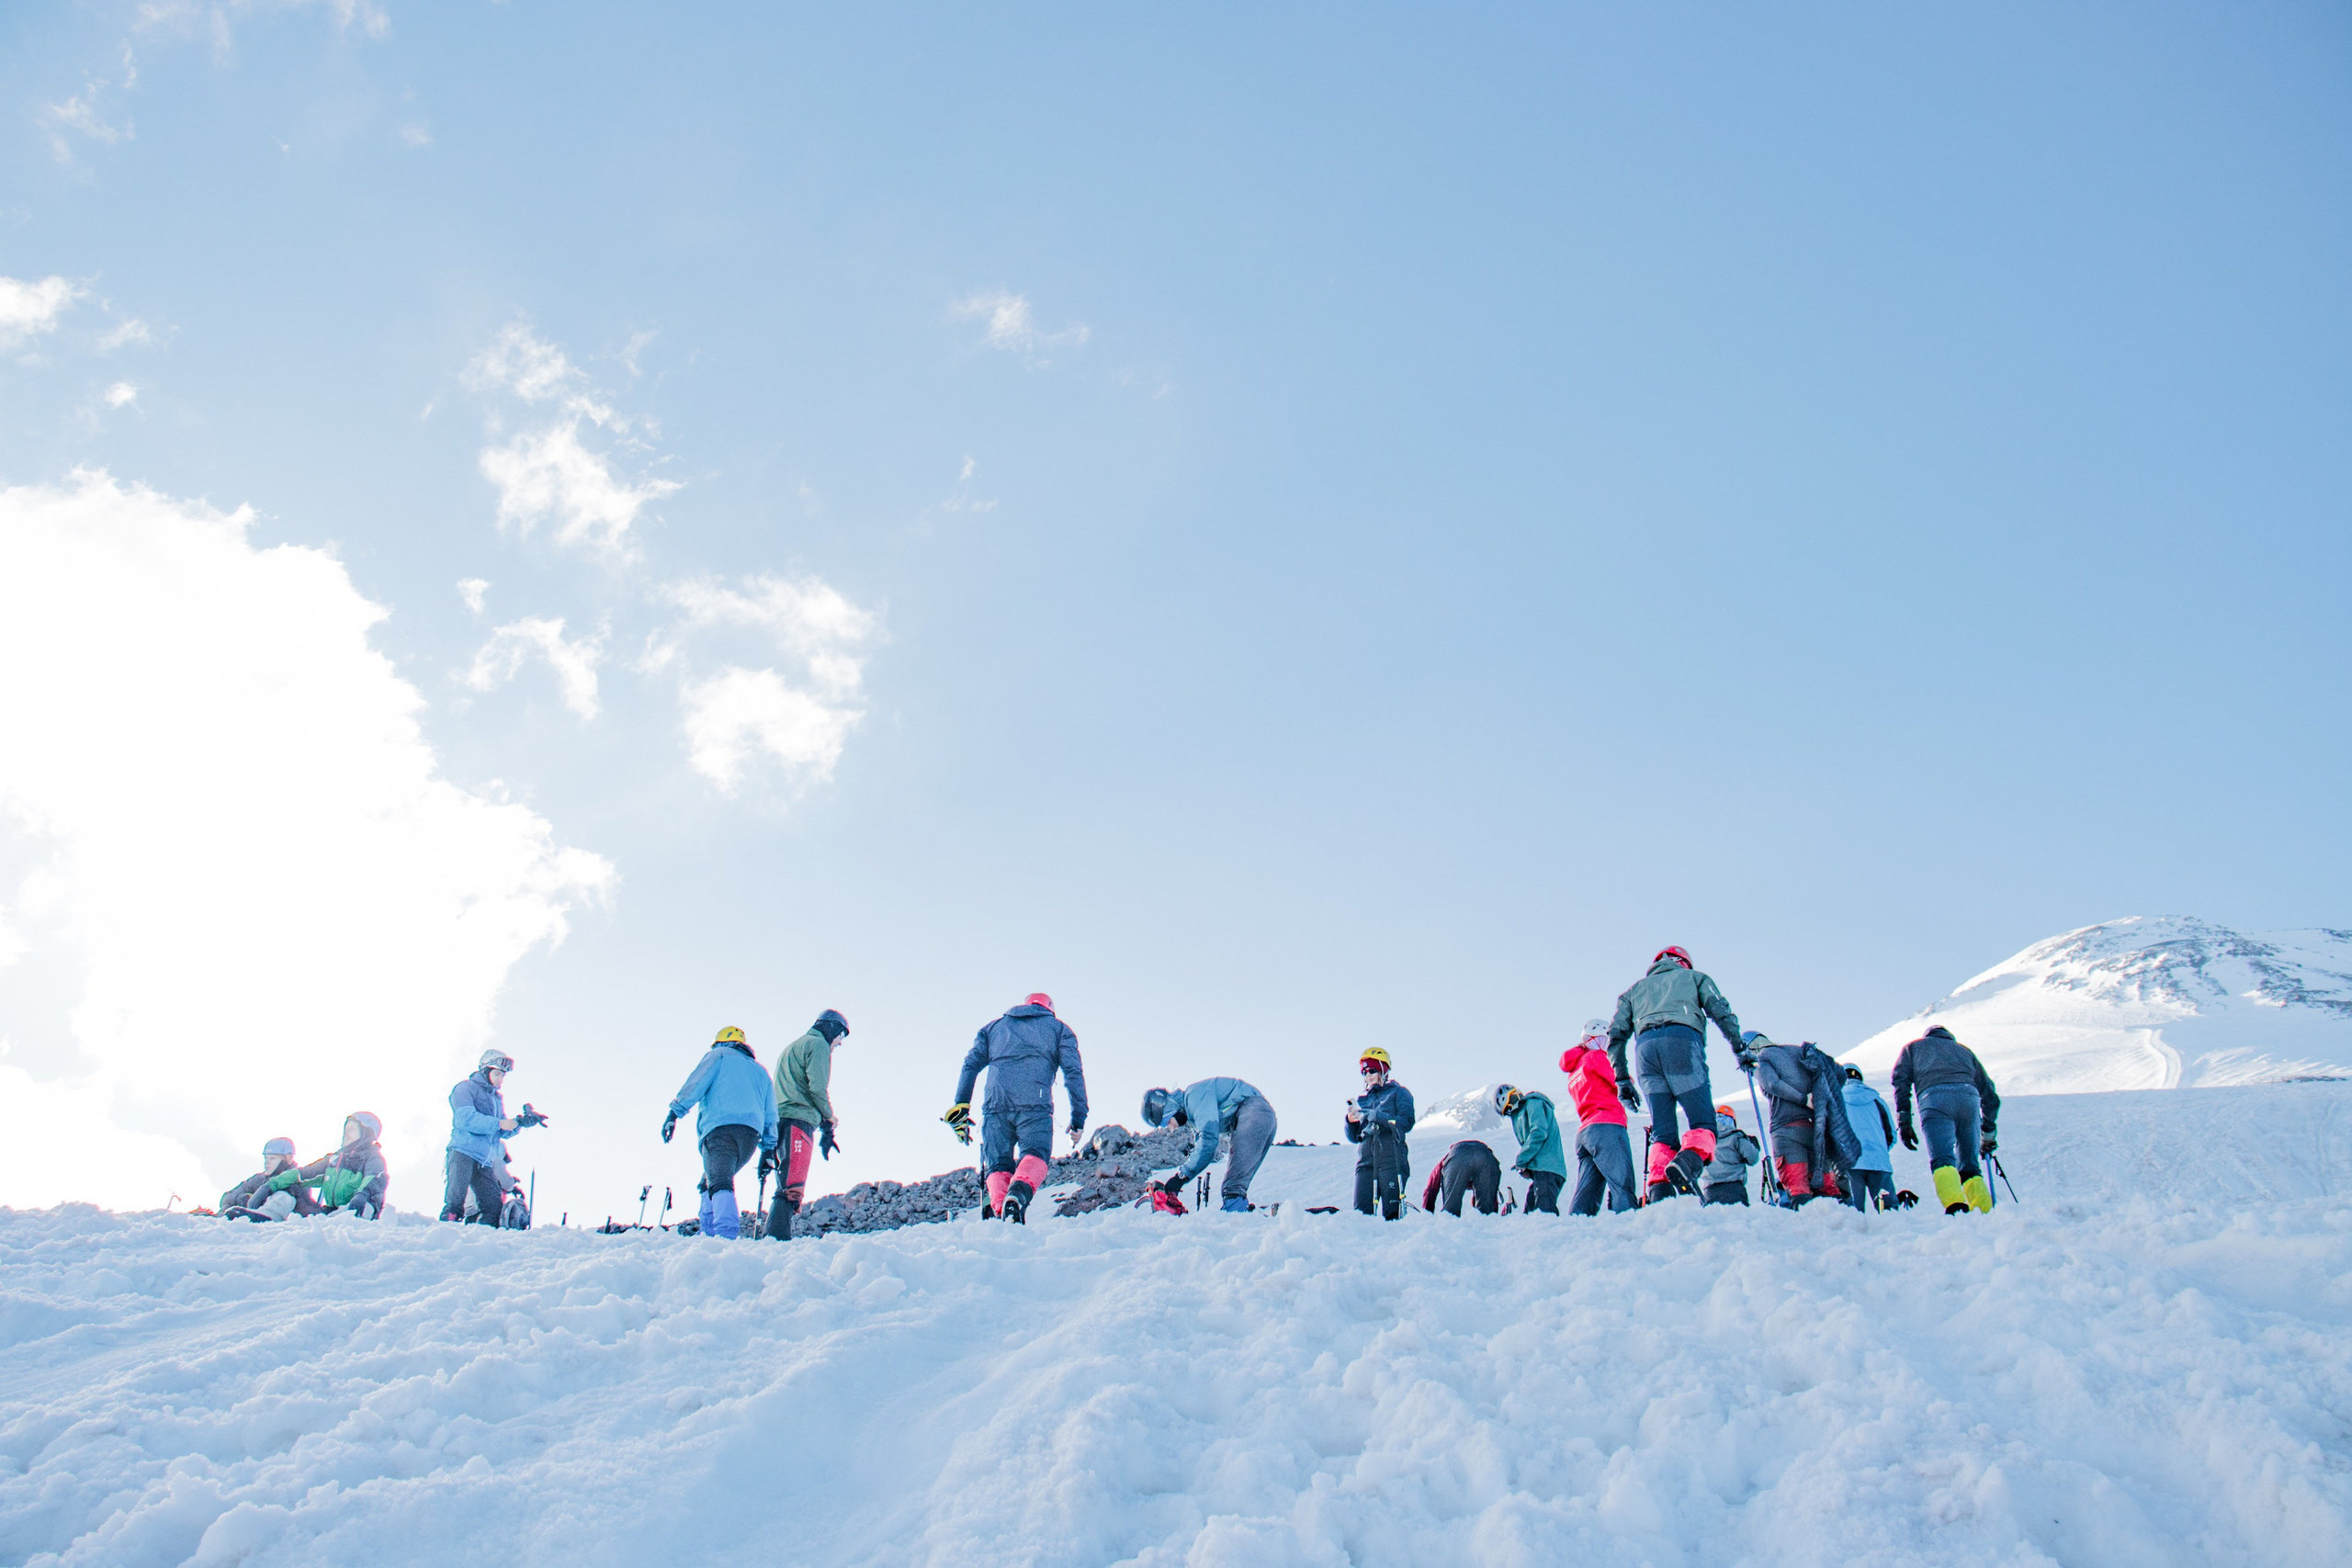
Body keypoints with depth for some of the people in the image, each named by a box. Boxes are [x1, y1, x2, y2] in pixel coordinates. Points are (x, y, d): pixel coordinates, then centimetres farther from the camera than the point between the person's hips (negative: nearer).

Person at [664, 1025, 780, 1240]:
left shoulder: (719, 1055, 19)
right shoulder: (760, 1070, 33)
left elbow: (695, 1083, 1)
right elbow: (771, 1115, 26)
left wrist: (674, 1112, -4)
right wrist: (768, 1150, 25)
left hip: (720, 1128, -6)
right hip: (751, 1135, 6)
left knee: (719, 1184, -21)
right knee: (709, 1183, 20)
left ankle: (727, 1234, -41)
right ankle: (710, 1233, 5)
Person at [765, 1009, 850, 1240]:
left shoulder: (790, 1048, 33)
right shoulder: (818, 1044, 4)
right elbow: (818, 1088, -10)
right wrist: (828, 1125, -2)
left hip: (778, 1121, 9)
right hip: (799, 1120, -9)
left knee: (788, 1187, 7)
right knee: (793, 1188, -19)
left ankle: (775, 1238, -1)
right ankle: (778, 1237, -32)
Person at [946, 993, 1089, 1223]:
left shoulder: (994, 1026, 32)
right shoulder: (1059, 1029, 25)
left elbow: (970, 1064, 18)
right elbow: (1073, 1072, 11)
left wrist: (960, 1108, 13)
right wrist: (1078, 1119, 8)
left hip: (996, 1105, 2)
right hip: (1035, 1106, -2)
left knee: (998, 1167, 10)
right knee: (1036, 1155, 0)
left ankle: (999, 1210, -19)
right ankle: (1019, 1192, -34)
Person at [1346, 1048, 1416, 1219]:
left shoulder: (1398, 1093, 10)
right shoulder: (1361, 1100, 23)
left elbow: (1406, 1123, -6)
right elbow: (1354, 1138, 20)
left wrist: (1376, 1115, -15)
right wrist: (1351, 1121, -1)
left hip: (1392, 1160, -4)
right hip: (1366, 1161, 4)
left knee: (1392, 1214, -11)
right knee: (1361, 1213, -7)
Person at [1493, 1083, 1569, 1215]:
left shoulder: (1533, 1103, 0)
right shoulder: (1521, 1112, 29)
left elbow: (1539, 1133, -15)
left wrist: (1520, 1160, -10)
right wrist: (1527, 1167, 9)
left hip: (1547, 1168, -10)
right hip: (1539, 1170, 10)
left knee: (1545, 1213, -24)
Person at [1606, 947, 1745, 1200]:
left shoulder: (1635, 989, 35)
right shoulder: (1693, 976, 29)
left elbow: (1616, 1035, 24)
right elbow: (1720, 1011, 10)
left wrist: (1622, 1080, 24)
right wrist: (1739, 1048, 12)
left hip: (1644, 1046, 3)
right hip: (1681, 1041, -3)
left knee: (1662, 1132, 4)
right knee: (1703, 1122, -4)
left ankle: (1659, 1189, -18)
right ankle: (1688, 1161, -36)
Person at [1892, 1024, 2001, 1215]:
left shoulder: (1914, 1047, 32)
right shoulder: (1964, 1050, 39)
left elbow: (1901, 1081, 14)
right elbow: (1990, 1095, 36)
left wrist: (1904, 1122, 8)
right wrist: (1988, 1133, 44)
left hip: (1934, 1098, -3)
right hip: (1968, 1097, 3)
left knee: (1942, 1159, -17)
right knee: (1969, 1167, 11)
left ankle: (1955, 1204, -41)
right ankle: (1985, 1214, -6)